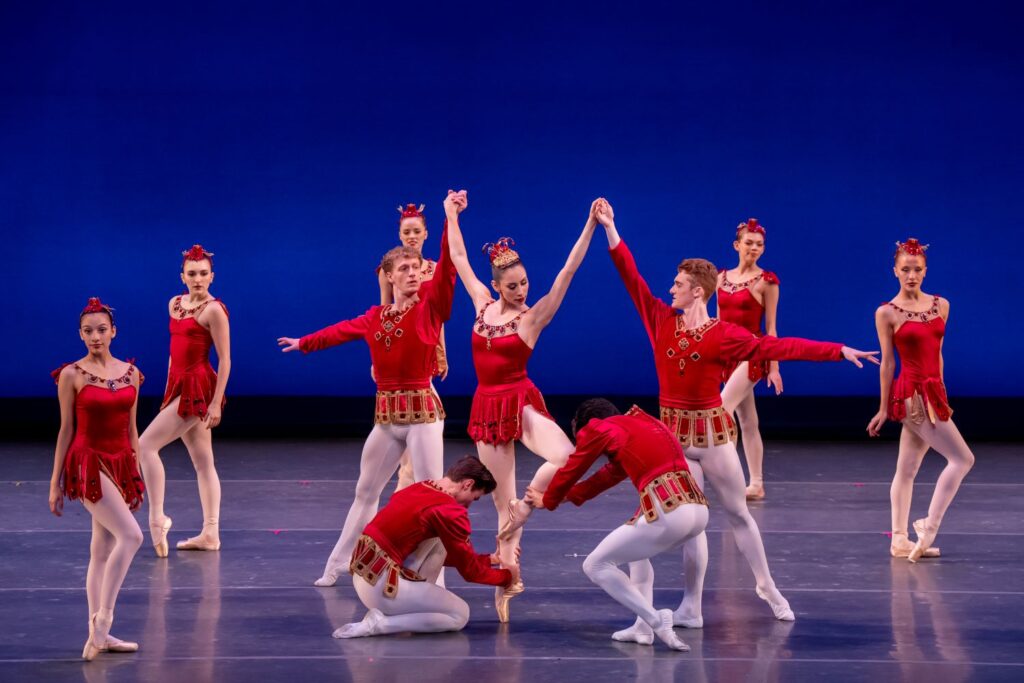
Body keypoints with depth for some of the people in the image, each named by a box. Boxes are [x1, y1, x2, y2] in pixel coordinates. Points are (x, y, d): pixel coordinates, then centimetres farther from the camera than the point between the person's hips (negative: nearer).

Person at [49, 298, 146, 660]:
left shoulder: (130, 372, 7)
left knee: (103, 550, 9)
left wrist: (136, 476, 14)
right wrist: (55, 482, -3)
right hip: (88, 464, -5)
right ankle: (102, 620, -12)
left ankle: (99, 634, 14)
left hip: (120, 464, 5)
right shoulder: (72, 375, -6)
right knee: (131, 536, -19)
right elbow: (66, 429, -3)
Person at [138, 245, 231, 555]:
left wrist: (216, 404, -17)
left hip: (198, 387, -8)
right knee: (203, 461, 9)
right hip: (180, 386, 8)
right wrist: (168, 391, 18)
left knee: (146, 445, -12)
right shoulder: (175, 304, 11)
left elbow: (225, 360, -14)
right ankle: (210, 533, 12)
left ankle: (157, 518, -8)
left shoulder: (214, 310, -12)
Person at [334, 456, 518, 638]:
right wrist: (507, 576, 13)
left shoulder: (419, 487, 14)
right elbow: (470, 571, -4)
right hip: (380, 586, -9)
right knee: (460, 615, 2)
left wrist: (489, 559, 29)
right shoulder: (450, 511, -14)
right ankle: (380, 623, -7)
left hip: (363, 572, 9)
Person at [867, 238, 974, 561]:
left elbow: (936, 354, 15)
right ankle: (929, 526, -8)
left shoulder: (940, 305, 9)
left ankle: (900, 541, 13)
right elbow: (888, 362, -6)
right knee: (962, 458, -11)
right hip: (912, 395, -6)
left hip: (931, 393, 6)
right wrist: (883, 408, -3)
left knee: (907, 469, 10)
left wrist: (940, 394, 17)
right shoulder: (887, 313, -7)